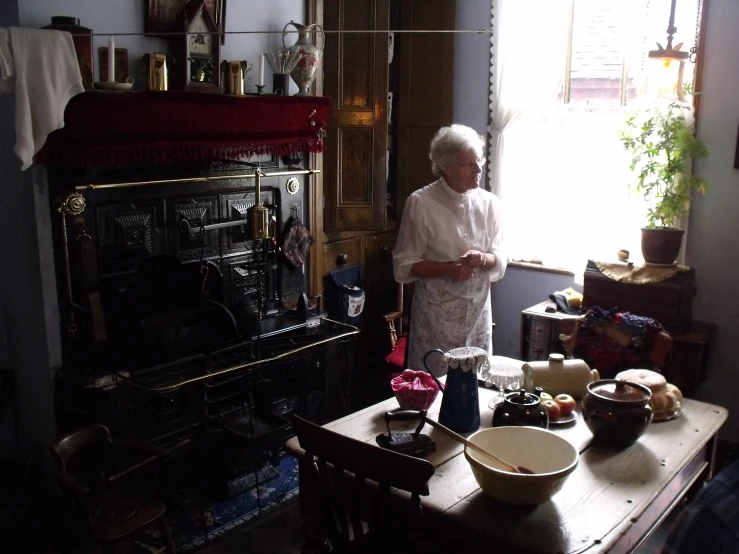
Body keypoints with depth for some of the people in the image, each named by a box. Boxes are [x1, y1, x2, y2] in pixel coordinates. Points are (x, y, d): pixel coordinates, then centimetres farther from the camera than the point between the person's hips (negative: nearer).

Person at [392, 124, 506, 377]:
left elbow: (500, 262, 6)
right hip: (436, 312, -4)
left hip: (478, 310, 4)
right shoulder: (421, 203, -11)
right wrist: (448, 269, -21)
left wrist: (482, 259, -16)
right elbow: (404, 265, -8)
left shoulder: (489, 203, 2)